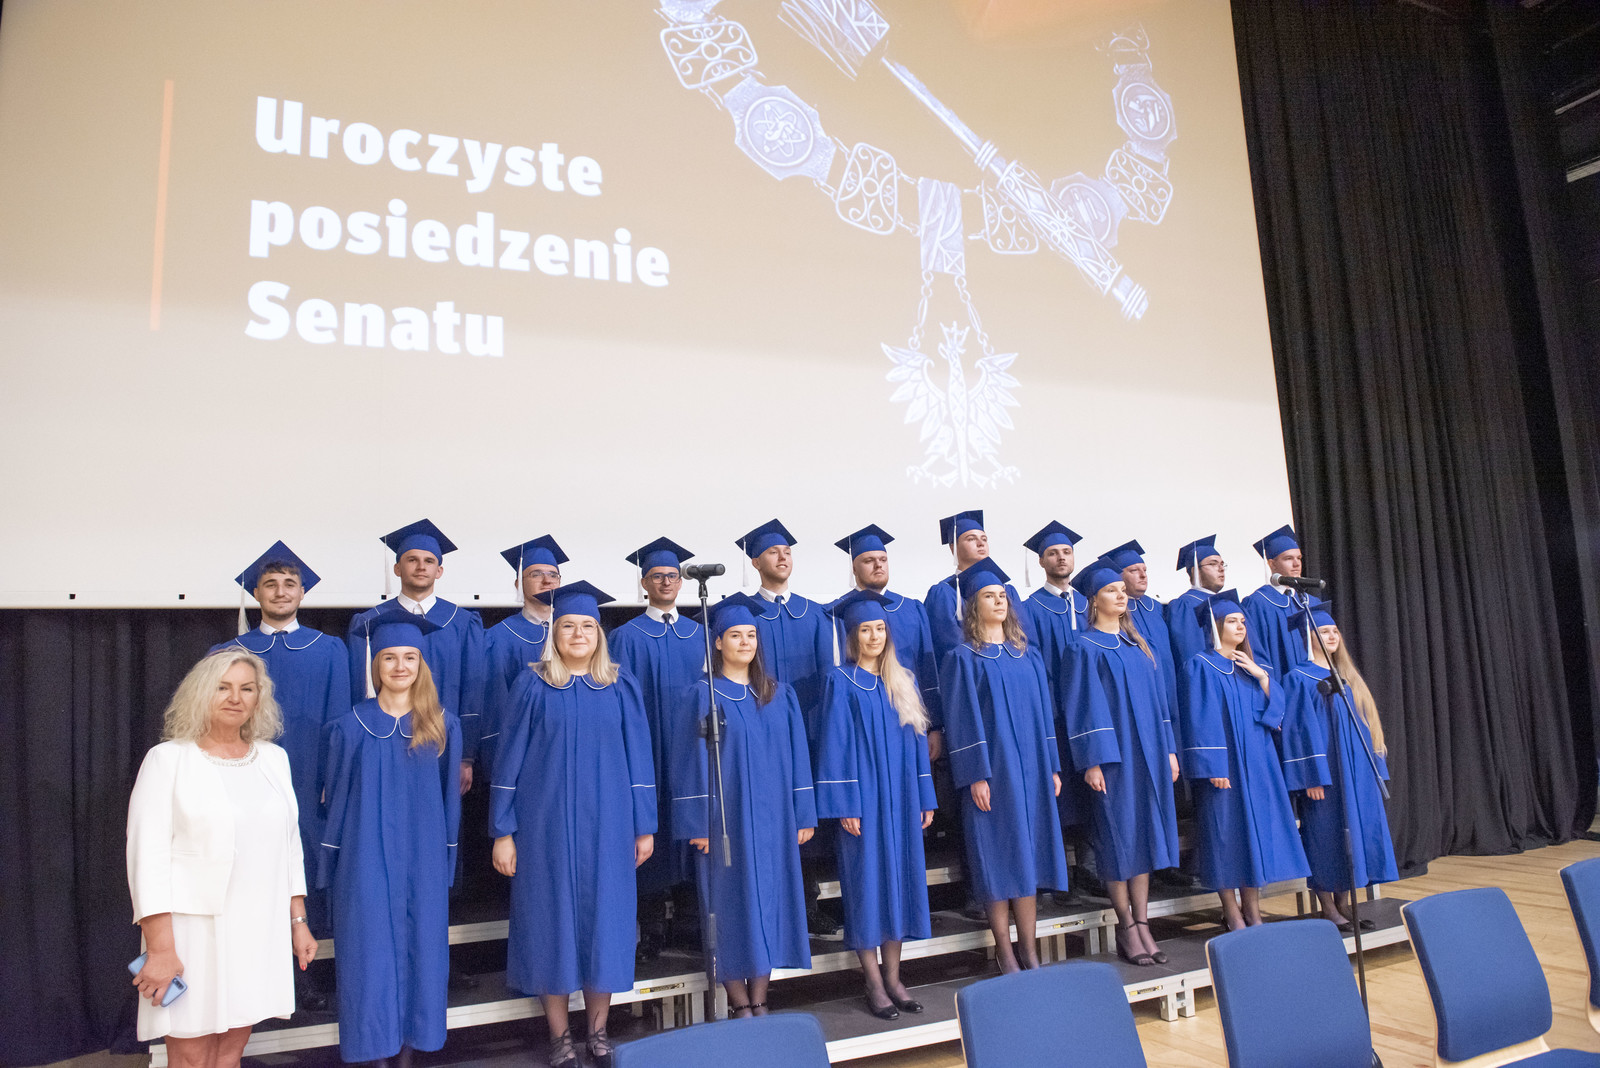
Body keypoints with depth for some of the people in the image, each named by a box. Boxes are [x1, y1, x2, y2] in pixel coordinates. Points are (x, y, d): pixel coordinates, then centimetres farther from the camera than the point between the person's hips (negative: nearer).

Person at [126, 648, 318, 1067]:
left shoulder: (274, 758, 9)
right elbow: (147, 856, -9)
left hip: (259, 930, 4)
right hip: (193, 928, -4)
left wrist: (298, 921, 12)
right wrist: (159, 948, -14)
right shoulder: (168, 759, -4)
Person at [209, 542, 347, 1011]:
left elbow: (338, 723, 3)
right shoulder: (228, 653, 8)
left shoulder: (329, 650, 6)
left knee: (304, 870, 5)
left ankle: (302, 971, 20)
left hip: (307, 783, 0)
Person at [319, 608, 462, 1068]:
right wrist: (333, 865, 2)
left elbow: (449, 797, 5)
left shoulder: (443, 725, 1)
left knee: (419, 953, 7)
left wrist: (446, 857, 3)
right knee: (371, 956, 2)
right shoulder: (351, 727, -1)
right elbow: (337, 798, 3)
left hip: (423, 860, 1)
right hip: (367, 860, -1)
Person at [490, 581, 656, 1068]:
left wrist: (644, 826, 2)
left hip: (606, 823, 1)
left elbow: (638, 757, 4)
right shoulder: (533, 686, -1)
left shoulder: (621, 687, 3)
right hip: (547, 822, -1)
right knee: (553, 918, 5)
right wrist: (503, 831, -4)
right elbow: (511, 759, 0)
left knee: (604, 918, 7)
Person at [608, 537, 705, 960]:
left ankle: (692, 920, 20)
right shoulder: (627, 636, 0)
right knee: (654, 834, 0)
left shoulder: (699, 634, 10)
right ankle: (652, 930, 12)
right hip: (650, 751, -3)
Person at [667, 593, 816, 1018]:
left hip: (772, 819, 4)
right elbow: (691, 763, -6)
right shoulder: (701, 696, -3)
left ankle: (759, 1000, 20)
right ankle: (740, 1006, 14)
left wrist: (804, 815, 4)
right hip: (726, 819, -4)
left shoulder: (780, 695, 8)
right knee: (733, 906, 1)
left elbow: (797, 756, 9)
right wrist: (698, 824, -11)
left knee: (769, 902, 8)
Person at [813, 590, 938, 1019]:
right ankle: (874, 984, 10)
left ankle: (893, 978, 19)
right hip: (862, 798, -5)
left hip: (901, 798, 5)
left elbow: (917, 739, 12)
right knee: (867, 883, 0)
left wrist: (925, 798, 8)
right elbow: (835, 744, -8)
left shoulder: (904, 681, 10)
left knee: (899, 881, 8)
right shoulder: (841, 682, -4)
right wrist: (844, 803, -14)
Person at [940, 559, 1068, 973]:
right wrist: (976, 775, -16)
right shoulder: (964, 658, -3)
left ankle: (1030, 951, 16)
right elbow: (964, 719, -9)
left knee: (1029, 854, 7)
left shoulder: (1026, 655, 13)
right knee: (997, 860, -2)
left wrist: (1053, 766, 8)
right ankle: (1005, 952, 9)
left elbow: (1043, 711, 14)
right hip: (992, 771, -5)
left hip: (1030, 769, 5)